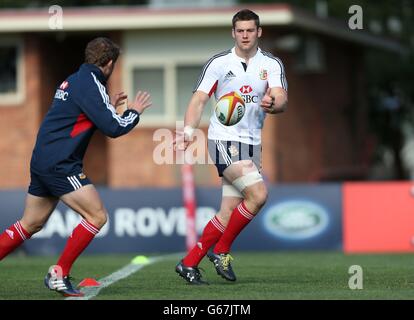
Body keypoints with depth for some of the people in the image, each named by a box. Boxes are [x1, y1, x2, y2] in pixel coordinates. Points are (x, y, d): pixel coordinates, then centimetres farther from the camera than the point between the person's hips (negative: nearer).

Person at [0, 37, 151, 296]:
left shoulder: (73, 81, 16)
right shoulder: (91, 84, -13)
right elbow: (113, 128, -16)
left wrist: (109, 106, 26)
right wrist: (134, 112, 1)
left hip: (42, 161, 10)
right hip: (60, 165, -10)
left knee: (31, 225, 16)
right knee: (97, 216, -8)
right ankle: (59, 274, -7)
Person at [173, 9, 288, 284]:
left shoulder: (272, 64, 4)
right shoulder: (219, 63, -1)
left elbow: (282, 101, -9)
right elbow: (200, 99, -2)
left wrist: (272, 104, -33)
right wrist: (189, 130, -18)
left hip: (252, 144, 4)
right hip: (224, 140, -4)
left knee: (228, 215, 1)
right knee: (258, 194, -21)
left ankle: (190, 263, 12)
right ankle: (221, 251, -5)